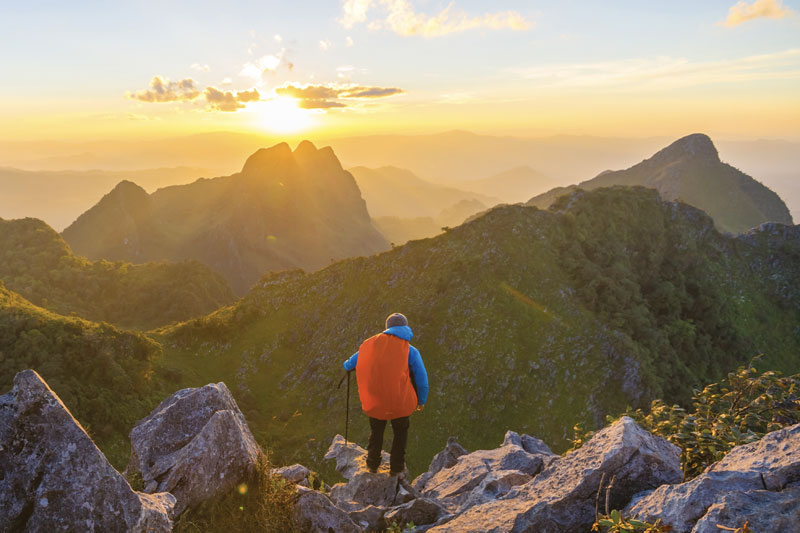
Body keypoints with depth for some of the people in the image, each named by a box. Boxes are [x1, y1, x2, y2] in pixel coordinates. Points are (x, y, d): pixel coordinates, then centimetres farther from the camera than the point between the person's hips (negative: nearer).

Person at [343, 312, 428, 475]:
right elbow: (422, 379, -2)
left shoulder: (370, 344, 2)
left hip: (374, 403, 2)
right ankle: (396, 467, 37)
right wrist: (421, 401, 16)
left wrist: (347, 365, 39)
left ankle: (373, 464, 46)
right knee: (400, 432, 27)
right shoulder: (410, 350, -5)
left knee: (376, 431, 29)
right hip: (400, 403, -2)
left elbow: (349, 365, 14)